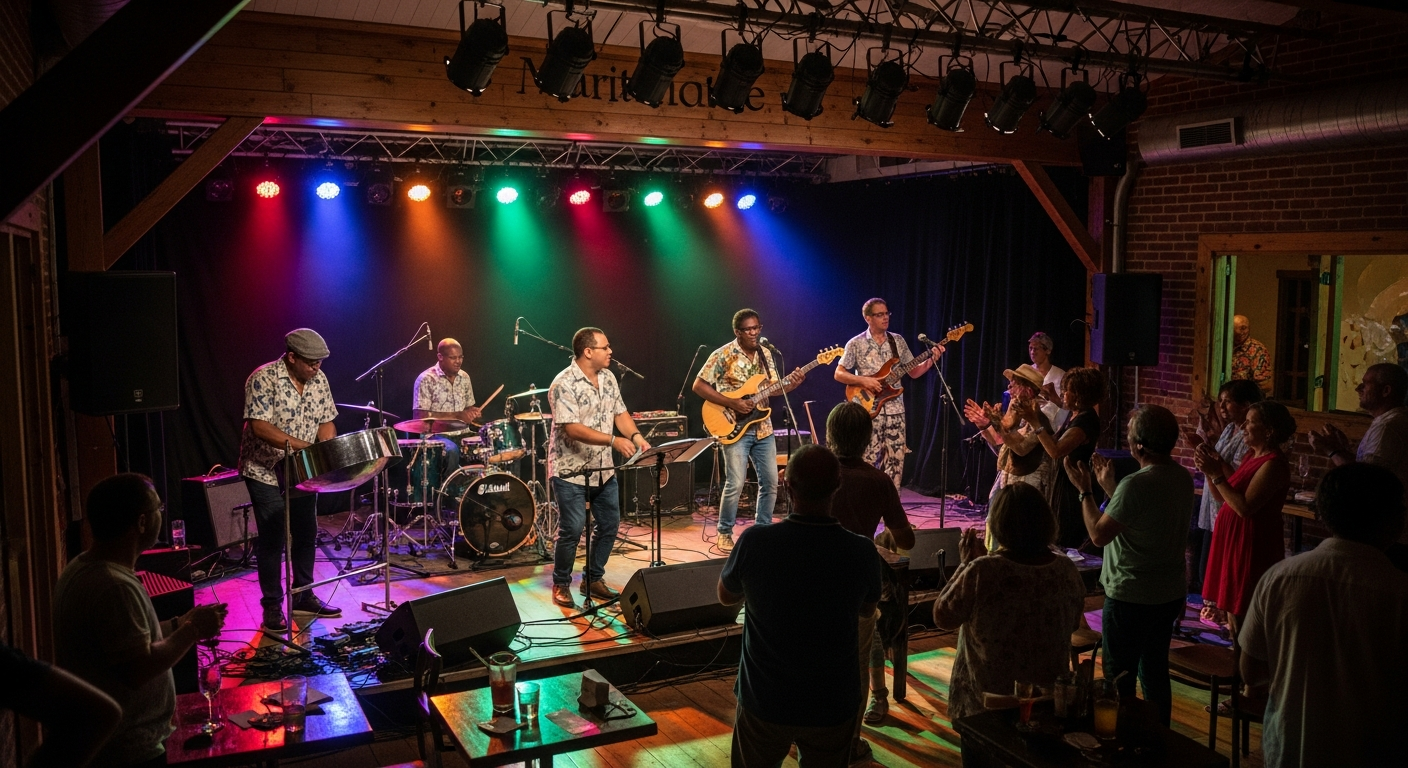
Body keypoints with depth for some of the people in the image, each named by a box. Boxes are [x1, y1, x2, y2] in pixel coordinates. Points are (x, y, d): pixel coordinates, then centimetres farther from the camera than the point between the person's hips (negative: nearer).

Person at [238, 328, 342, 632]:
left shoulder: (318, 379, 1)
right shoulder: (264, 378, -18)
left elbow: (326, 421, 5)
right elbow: (259, 425, -25)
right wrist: (297, 443, -33)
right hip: (266, 472, -6)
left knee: (307, 534, 13)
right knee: (272, 540, 0)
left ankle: (304, 595, 27)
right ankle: (272, 606, 11)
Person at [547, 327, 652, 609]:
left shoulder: (608, 378, 6)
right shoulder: (564, 384, -18)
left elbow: (620, 413, 10)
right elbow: (572, 429, -25)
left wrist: (636, 435, -10)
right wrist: (614, 441, -31)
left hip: (604, 470, 8)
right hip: (571, 471, -7)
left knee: (609, 525, 11)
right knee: (571, 530, -4)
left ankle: (593, 579, 27)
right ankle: (561, 586, 15)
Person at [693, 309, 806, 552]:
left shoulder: (765, 354, 8)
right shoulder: (723, 355, -10)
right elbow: (699, 386, -11)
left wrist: (791, 384, -7)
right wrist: (732, 403, -19)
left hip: (763, 428, 6)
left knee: (770, 482, 7)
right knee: (735, 484, -10)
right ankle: (725, 533, 7)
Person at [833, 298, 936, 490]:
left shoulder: (898, 341, 9)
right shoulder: (856, 344, -2)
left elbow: (913, 372, 11)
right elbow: (839, 374, -2)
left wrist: (932, 360, -5)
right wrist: (863, 380, -16)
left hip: (895, 410, 4)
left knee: (895, 460, 5)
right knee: (868, 461, -4)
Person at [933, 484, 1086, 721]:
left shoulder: (982, 572, -27)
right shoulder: (1066, 570, -13)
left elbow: (943, 618, -11)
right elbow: (1073, 624, 7)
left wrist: (965, 564, -4)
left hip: (986, 700, -4)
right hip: (1050, 699, 4)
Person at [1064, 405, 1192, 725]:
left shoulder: (1136, 485, -26)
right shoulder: (1182, 477, 1)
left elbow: (1098, 534, -18)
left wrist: (1084, 490, -6)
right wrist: (1108, 486, 18)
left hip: (1131, 599, -8)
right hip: (1169, 595, 8)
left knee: (1119, 678, 5)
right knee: (1156, 673, 19)